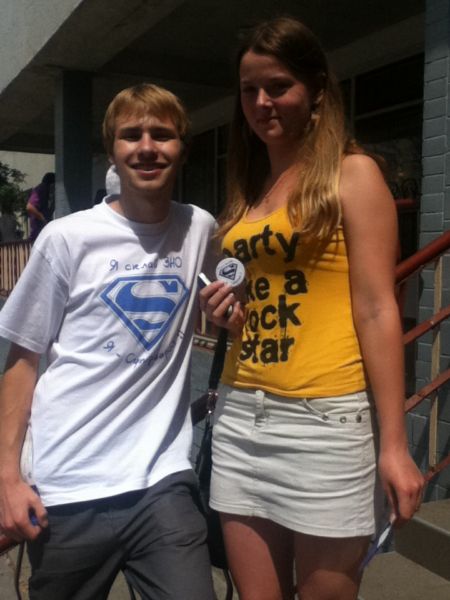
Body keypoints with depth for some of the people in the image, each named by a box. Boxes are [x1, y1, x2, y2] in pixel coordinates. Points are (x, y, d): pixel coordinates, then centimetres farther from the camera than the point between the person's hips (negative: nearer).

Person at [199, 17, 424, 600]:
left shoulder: (352, 173, -3)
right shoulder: (246, 189, 15)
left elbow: (376, 309, -9)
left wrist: (393, 442, -12)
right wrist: (223, 309, 1)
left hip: (323, 420, -6)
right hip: (239, 416, 6)